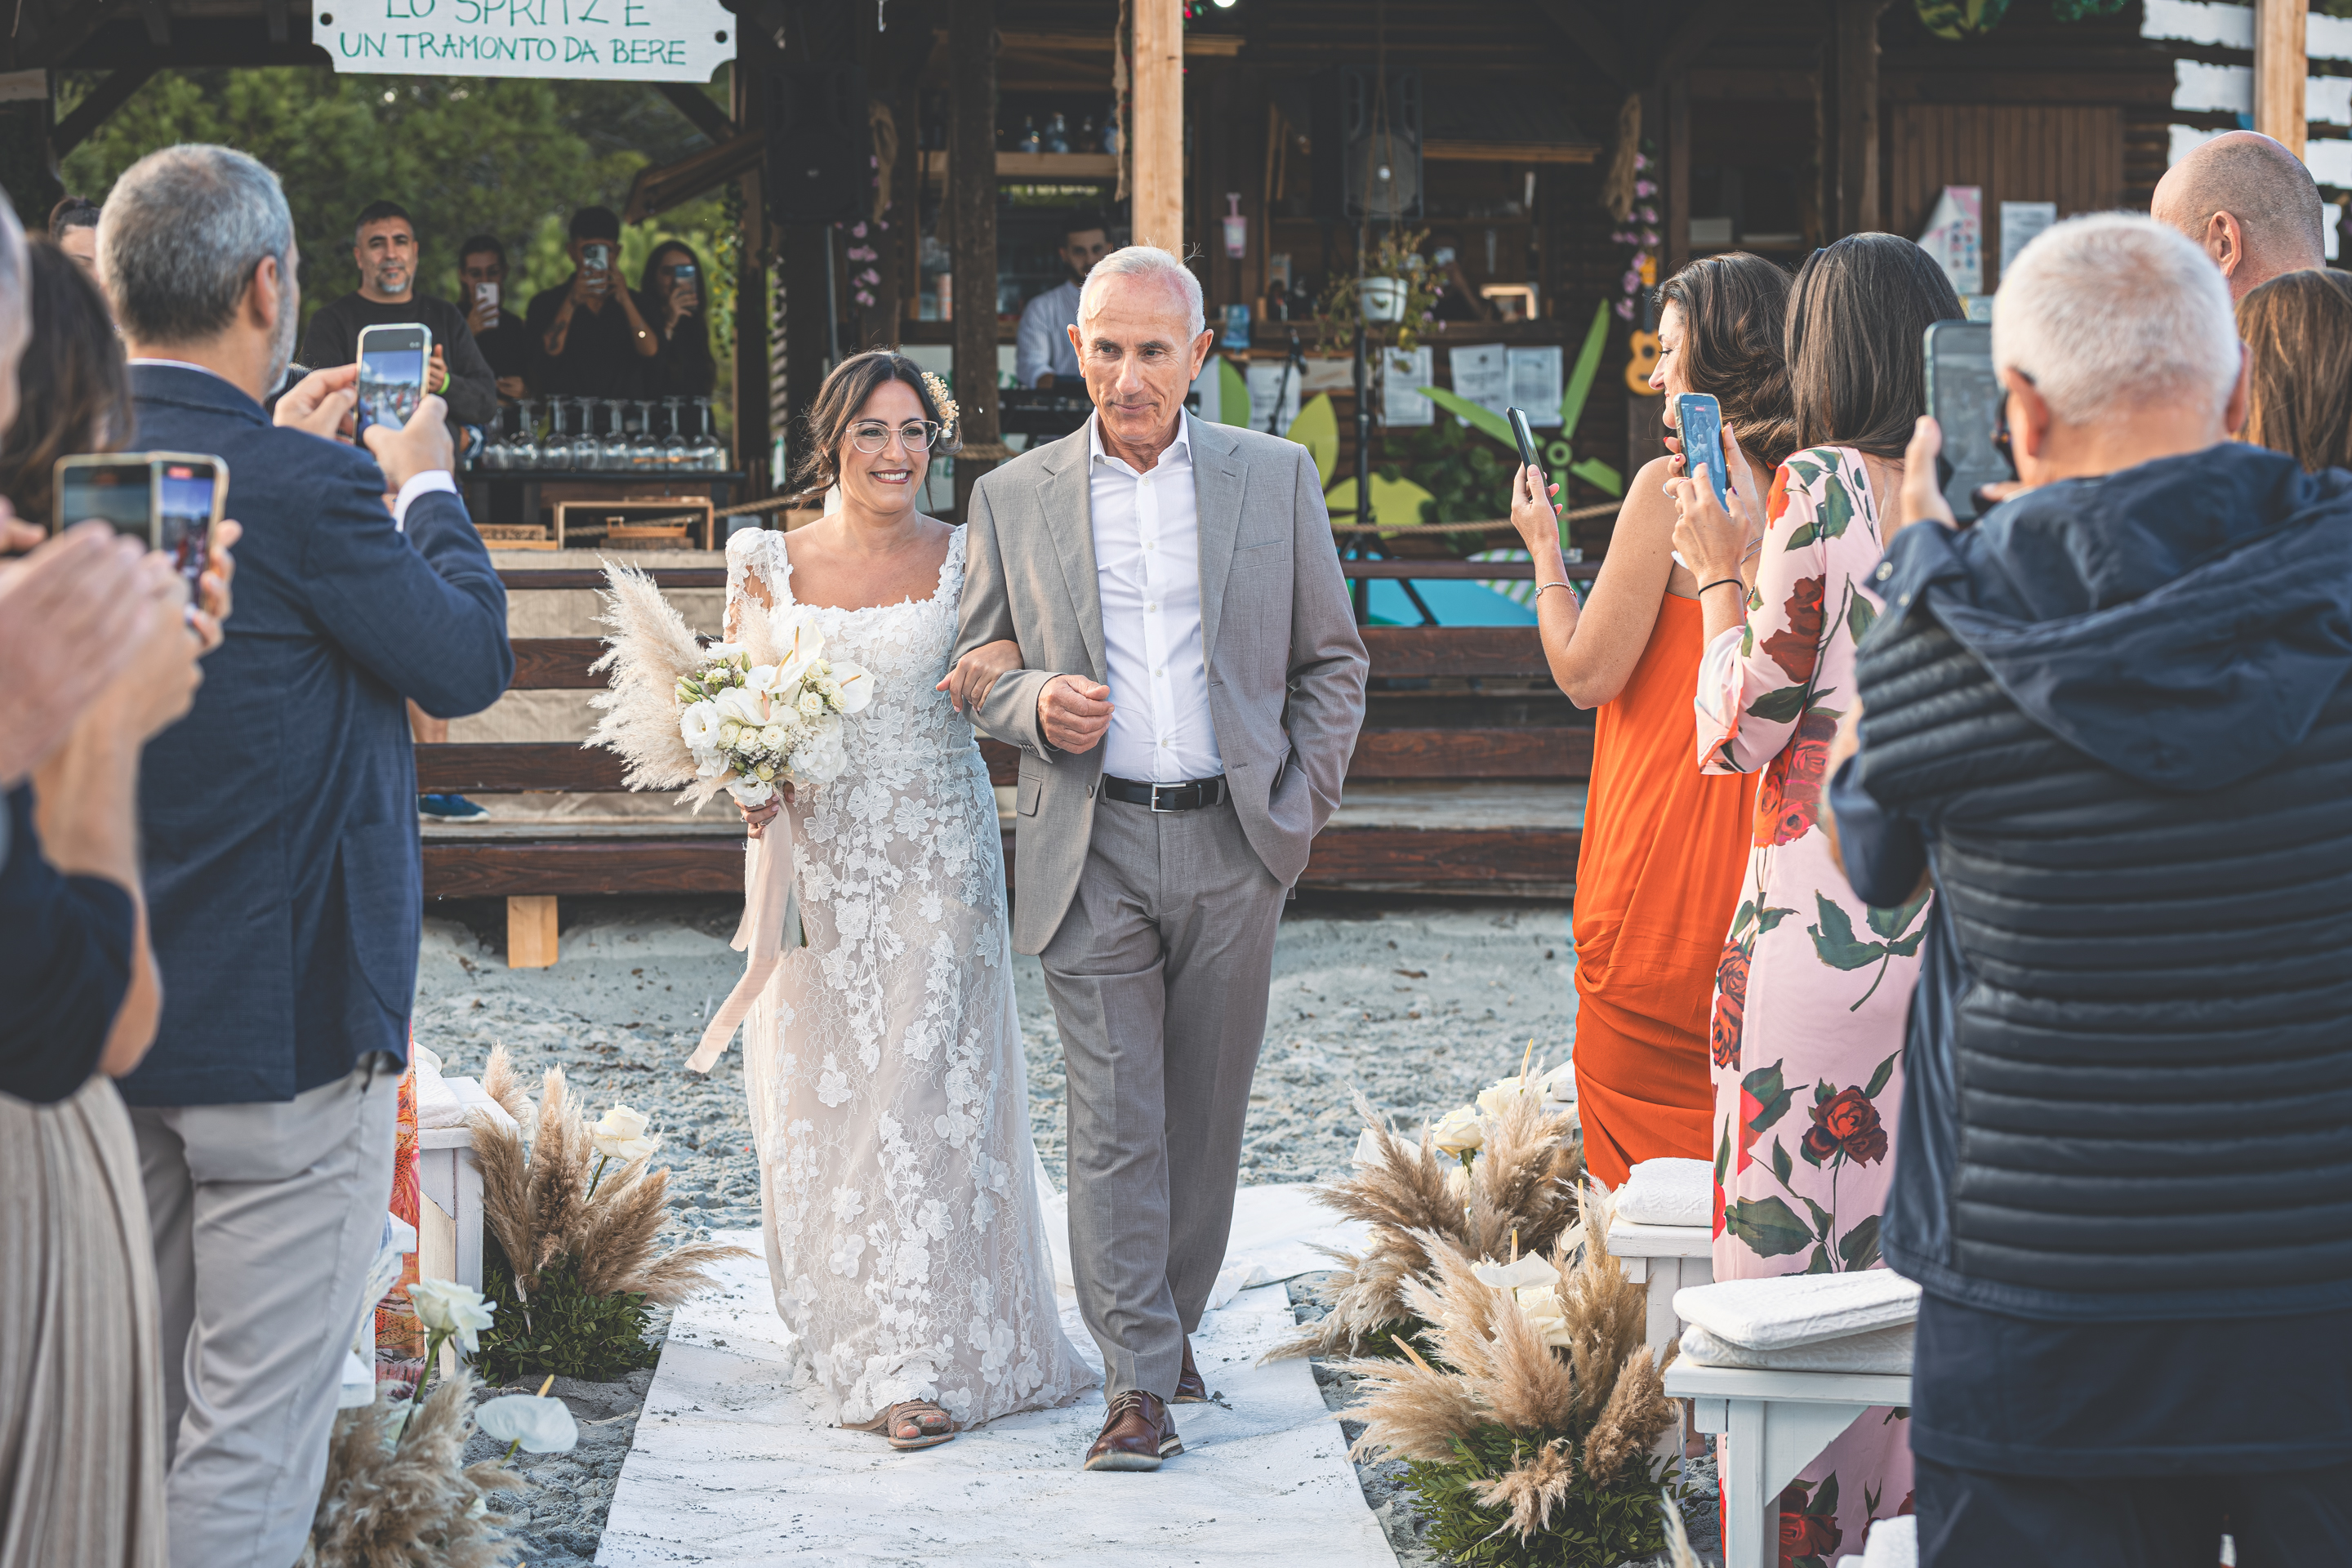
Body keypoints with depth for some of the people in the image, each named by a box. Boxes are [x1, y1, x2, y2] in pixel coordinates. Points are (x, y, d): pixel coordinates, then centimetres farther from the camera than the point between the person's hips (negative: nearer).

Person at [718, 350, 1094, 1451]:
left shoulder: (967, 559, 2)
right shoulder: (771, 567, 5)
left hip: (940, 855, -2)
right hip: (818, 858, 2)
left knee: (925, 1093, -7)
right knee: (822, 1094, 6)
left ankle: (921, 1361, -8)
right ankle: (846, 1328, 24)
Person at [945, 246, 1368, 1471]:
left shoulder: (1276, 477, 5)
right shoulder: (1014, 499, 5)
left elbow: (1332, 659, 12)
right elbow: (974, 672, 11)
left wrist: (1302, 806, 2)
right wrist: (1036, 702, -11)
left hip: (1232, 844, 1)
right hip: (1092, 849, -1)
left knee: (1205, 1114, 9)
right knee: (1113, 1122, -6)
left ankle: (1171, 1326, 26)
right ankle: (1138, 1385, -6)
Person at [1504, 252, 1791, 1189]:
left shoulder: (1671, 486, -15)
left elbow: (1586, 673, -11)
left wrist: (1544, 549, 3)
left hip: (1661, 858, -7)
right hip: (1762, 864, 7)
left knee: (1643, 1153, 3)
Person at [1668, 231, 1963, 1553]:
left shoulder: (1821, 488, -11)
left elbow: (1741, 732, -10)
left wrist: (1719, 576, 5)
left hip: (1823, 909, -6)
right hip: (1960, 909, 6)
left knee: (1795, 1215, 1)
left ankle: (1806, 1515, 5)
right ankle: (1923, 1497, 21)